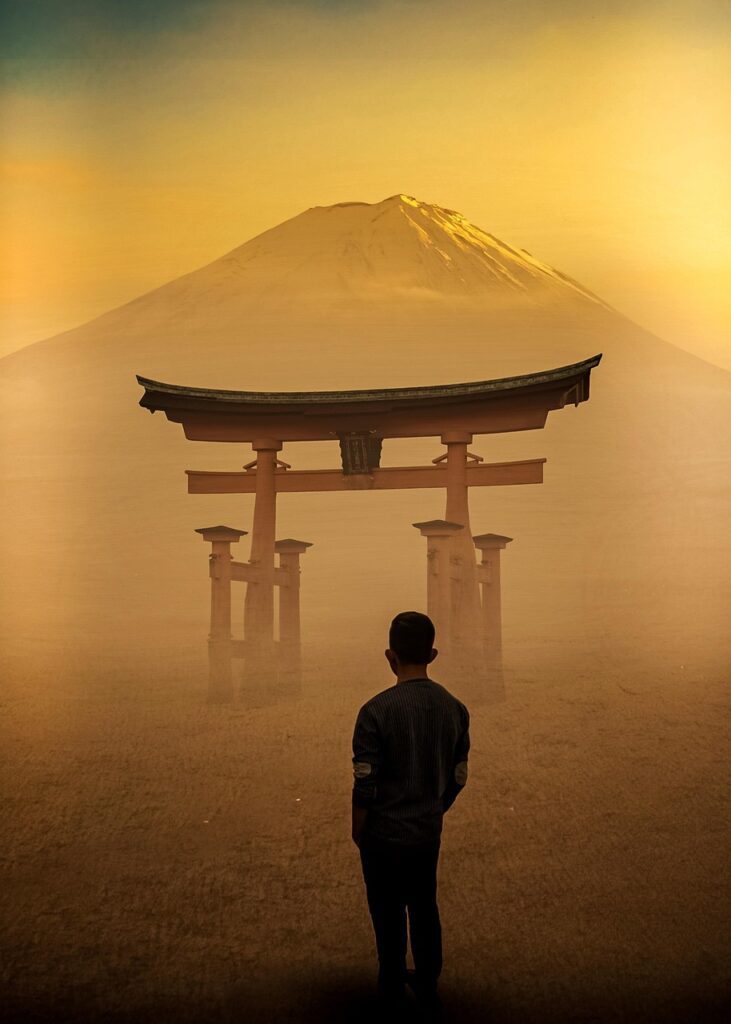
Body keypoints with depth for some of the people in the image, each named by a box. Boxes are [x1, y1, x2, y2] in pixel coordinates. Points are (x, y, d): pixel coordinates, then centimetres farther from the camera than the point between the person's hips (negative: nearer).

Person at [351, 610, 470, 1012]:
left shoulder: (376, 710, -22)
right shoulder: (455, 709, -7)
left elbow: (364, 786, -18)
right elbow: (457, 778, 3)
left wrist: (357, 830, -1)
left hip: (384, 834, -4)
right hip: (428, 833, 4)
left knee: (389, 915, 14)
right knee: (425, 908, 21)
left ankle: (392, 989, 30)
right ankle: (428, 984, 35)